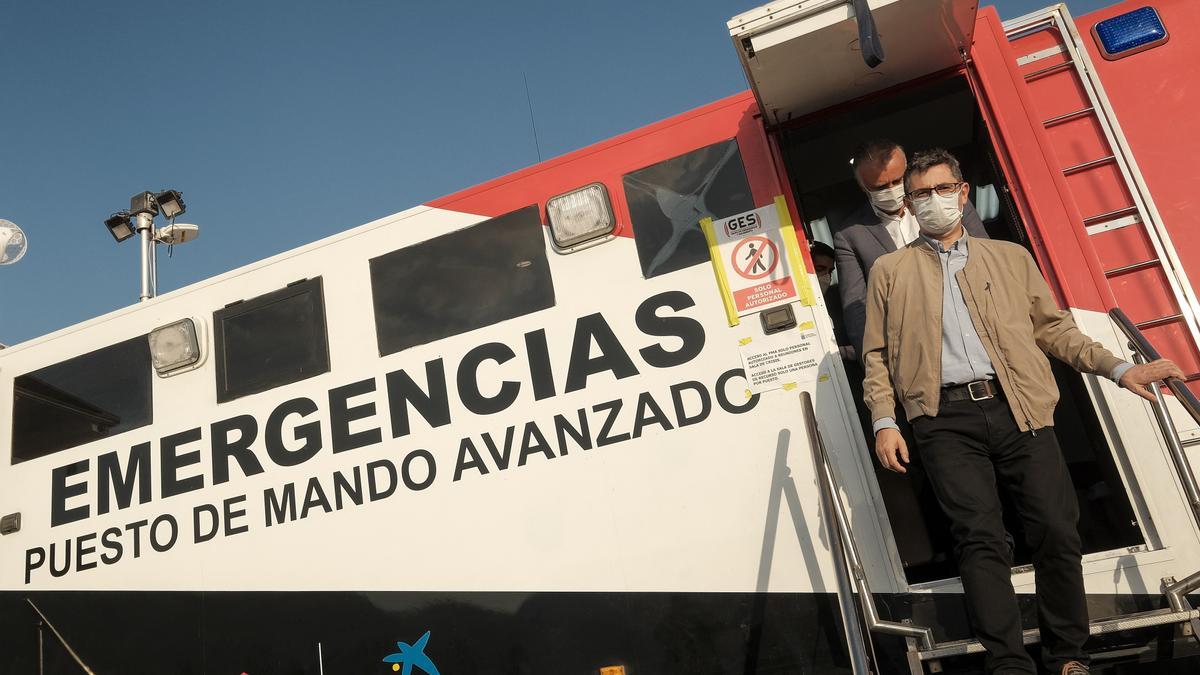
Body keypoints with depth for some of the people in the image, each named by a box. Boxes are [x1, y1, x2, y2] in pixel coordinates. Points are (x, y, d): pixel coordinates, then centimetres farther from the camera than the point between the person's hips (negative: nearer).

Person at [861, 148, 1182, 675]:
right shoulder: (890, 271, 16)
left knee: (1057, 529, -6)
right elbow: (877, 355, 12)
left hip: (1018, 409, 2)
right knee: (981, 538, -11)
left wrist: (1118, 368, 6)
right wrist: (883, 422, 0)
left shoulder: (1011, 257, 21)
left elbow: (1053, 328, 19)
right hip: (946, 418, -1)